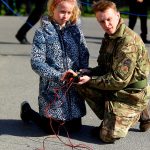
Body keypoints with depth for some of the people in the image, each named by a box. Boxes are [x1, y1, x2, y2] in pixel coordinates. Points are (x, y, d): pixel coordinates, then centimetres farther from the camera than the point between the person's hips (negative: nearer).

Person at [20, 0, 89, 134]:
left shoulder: (76, 30, 3)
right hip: (52, 89, -4)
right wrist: (58, 76, -23)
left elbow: (84, 55, 3)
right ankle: (27, 110, 33)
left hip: (74, 87, 4)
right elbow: (36, 62, -14)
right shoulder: (42, 33, -8)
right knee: (52, 129, 7)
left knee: (75, 127, 9)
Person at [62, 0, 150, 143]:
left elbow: (119, 80, -24)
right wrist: (81, 74, -8)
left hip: (132, 94, -8)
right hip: (113, 89, 8)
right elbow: (104, 69, 9)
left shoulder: (129, 42, -24)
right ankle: (109, 120, 8)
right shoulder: (109, 37, 6)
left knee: (108, 136, -12)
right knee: (82, 85, -6)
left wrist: (90, 80, -18)